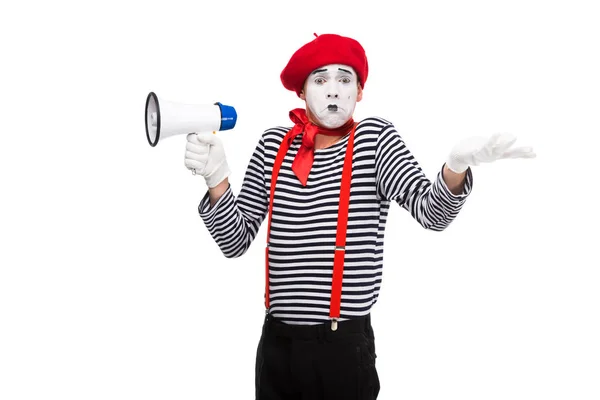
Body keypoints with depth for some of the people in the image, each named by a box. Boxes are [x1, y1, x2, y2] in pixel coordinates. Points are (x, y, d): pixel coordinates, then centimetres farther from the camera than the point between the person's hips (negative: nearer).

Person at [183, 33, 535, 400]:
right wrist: (217, 178, -13)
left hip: (345, 346, -3)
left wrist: (456, 166, -36)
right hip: (276, 342, 3)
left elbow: (432, 213, -16)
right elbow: (236, 242, 3)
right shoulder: (274, 144, 3)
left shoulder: (374, 137, -4)